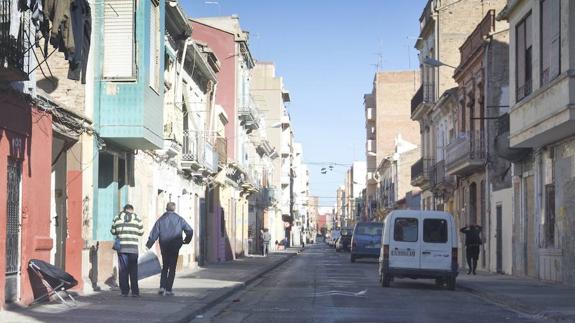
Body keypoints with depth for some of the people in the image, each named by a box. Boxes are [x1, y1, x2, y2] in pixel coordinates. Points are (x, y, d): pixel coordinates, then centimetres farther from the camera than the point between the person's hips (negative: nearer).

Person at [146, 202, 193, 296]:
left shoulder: (161, 219, 2)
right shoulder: (179, 219, 0)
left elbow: (154, 233, -2)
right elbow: (190, 231, -1)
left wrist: (149, 244, 5)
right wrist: (187, 241, 14)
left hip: (164, 247, 2)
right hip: (175, 247, -2)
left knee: (165, 267, 17)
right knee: (172, 268, 3)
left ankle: (162, 287, 5)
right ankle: (168, 289, -2)